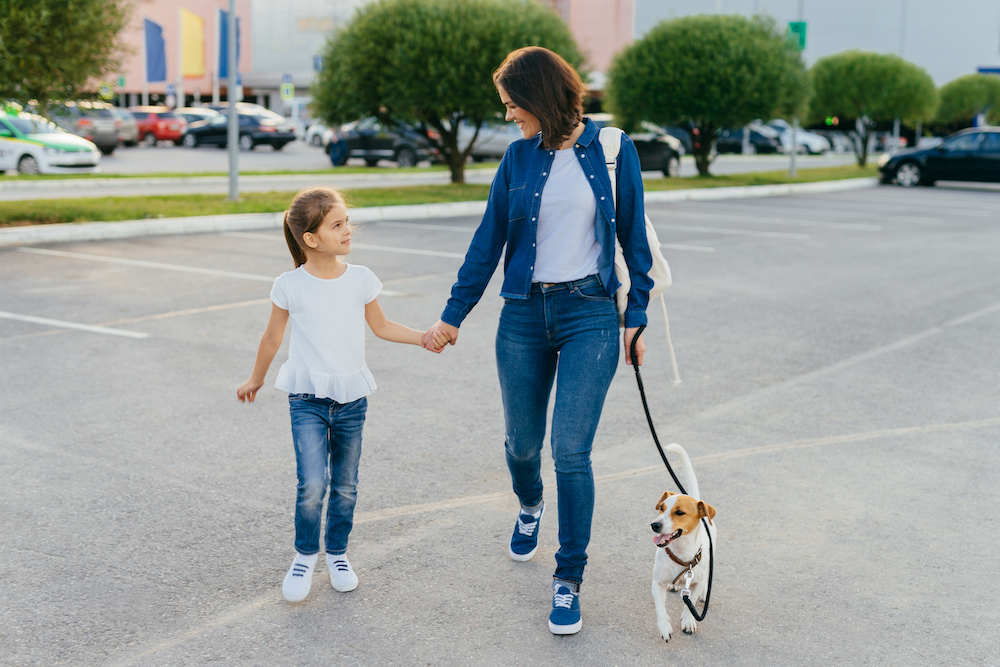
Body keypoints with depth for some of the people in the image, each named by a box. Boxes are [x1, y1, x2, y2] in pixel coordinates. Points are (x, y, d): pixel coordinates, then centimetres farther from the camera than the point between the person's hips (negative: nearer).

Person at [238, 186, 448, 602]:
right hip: (307, 399, -3)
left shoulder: (361, 279, -2)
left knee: (345, 486, 11)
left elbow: (381, 326, 13)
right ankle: (305, 554, 11)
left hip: (351, 398, 3)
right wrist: (256, 380, 18)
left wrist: (424, 338, 1)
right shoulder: (290, 286, -8)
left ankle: (338, 553, 32)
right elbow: (273, 337, 7)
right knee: (312, 485, -13)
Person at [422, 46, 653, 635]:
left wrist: (637, 315, 1)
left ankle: (570, 579, 8)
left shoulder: (612, 150, -3)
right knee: (522, 442, 12)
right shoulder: (519, 157, 5)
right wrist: (454, 316, 8)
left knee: (571, 451, -9)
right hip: (525, 315, 3)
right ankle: (530, 506, 49)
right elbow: (489, 240, 8)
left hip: (590, 315, -3)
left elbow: (633, 235, 3)